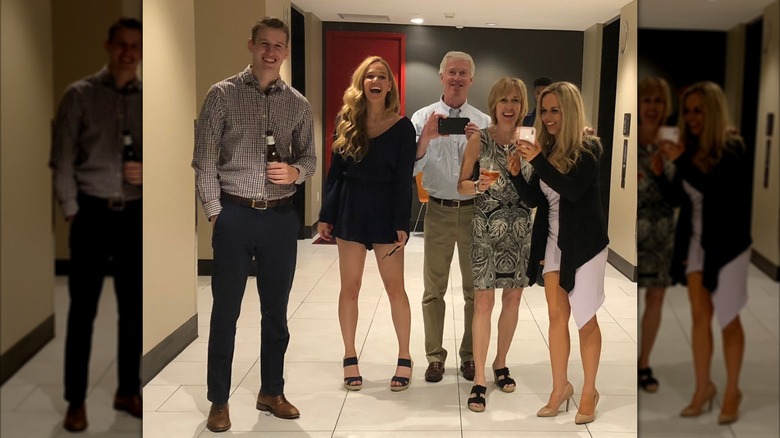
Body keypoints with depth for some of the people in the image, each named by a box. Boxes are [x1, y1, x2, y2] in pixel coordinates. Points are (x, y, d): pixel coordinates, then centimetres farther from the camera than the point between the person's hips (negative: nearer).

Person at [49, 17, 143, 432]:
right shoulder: (79, 94, -3)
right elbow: (61, 160, -4)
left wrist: (148, 172, -12)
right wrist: (71, 213, -8)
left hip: (135, 214, 3)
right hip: (92, 212, -3)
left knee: (133, 307, 10)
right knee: (83, 309, 2)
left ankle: (128, 391, 24)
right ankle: (76, 401, 13)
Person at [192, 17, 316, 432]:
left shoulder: (298, 104, 8)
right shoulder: (222, 94, -1)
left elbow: (309, 156, 11)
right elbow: (204, 159, -3)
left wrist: (295, 171, -12)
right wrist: (215, 212, -7)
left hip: (281, 216, 3)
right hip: (234, 213, -3)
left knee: (276, 309, 12)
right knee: (225, 309, 3)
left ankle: (271, 392, 27)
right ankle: (218, 401, 16)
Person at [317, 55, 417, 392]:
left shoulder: (401, 127, -4)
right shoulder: (347, 122, 3)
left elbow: (404, 180, -7)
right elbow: (334, 172, 5)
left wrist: (401, 224, -13)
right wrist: (326, 216, 1)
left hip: (385, 210, -2)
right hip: (350, 208, 2)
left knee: (395, 288, 4)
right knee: (349, 287, 7)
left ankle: (404, 358, 16)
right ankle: (350, 358, 19)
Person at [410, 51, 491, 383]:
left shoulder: (484, 122, 4)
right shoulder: (423, 118, 1)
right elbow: (410, 168, -5)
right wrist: (426, 137, -19)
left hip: (474, 209, 1)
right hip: (438, 210, -1)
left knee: (475, 288, 9)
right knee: (434, 289, 6)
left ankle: (470, 355, 22)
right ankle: (435, 355, 17)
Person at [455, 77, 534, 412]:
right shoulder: (479, 140, -5)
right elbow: (461, 185, -2)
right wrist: (478, 186, -22)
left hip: (520, 229, 4)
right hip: (487, 229, -3)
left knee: (513, 298, 10)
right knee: (484, 300, -6)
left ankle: (501, 364, 29)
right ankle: (479, 379, 0)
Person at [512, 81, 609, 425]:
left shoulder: (588, 148, -11)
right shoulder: (546, 148, 3)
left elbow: (573, 189, -25)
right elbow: (534, 198, 4)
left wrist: (538, 161, -29)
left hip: (584, 243, -5)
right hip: (553, 242, 5)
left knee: (585, 318, 4)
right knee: (557, 316, 8)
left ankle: (589, 392, 16)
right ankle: (560, 387, 18)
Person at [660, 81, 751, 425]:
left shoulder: (732, 150, -14)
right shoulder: (691, 148, 2)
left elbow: (720, 192, -28)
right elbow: (685, 198, 7)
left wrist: (682, 161, -30)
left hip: (725, 247, -5)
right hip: (695, 243, 5)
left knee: (728, 320, 6)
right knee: (700, 317, 10)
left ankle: (732, 391, 20)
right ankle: (703, 387, 20)